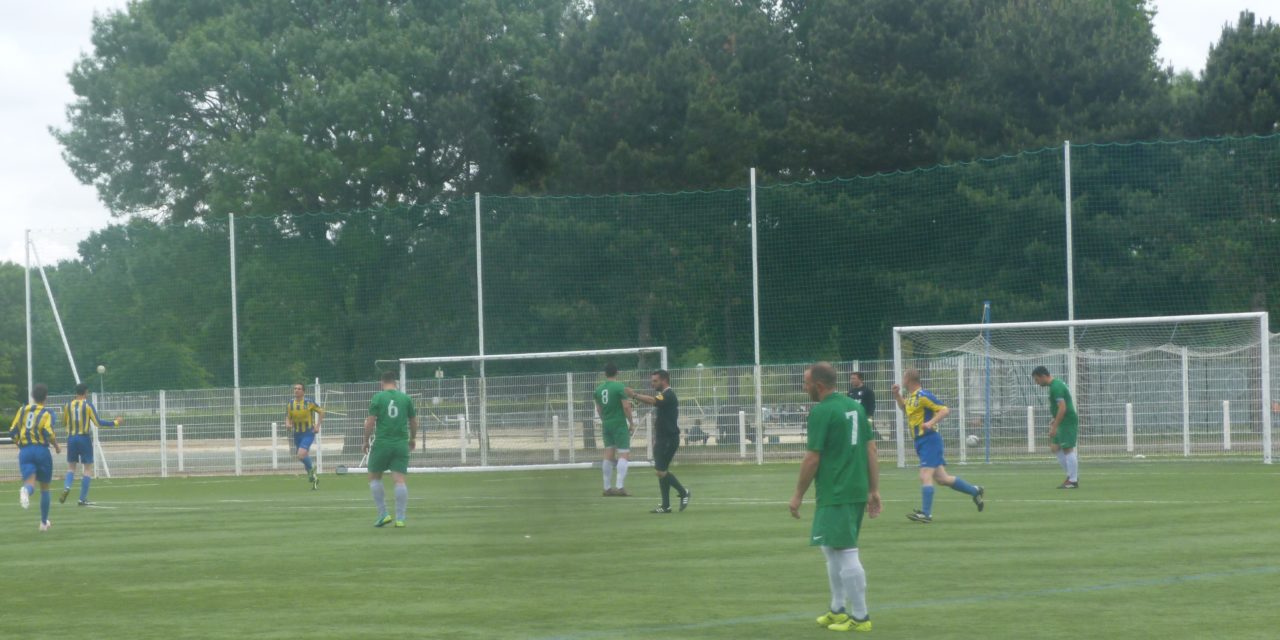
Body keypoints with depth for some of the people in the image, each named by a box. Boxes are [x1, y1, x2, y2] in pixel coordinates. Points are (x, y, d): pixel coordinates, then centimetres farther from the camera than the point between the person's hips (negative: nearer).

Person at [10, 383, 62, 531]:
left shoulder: (22, 411, 9)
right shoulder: (47, 413, -2)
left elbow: (12, 433, 7)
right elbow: (48, 432, -17)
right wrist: (57, 446, 1)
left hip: (25, 451, 2)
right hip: (41, 450, -2)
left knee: (30, 482, -10)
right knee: (44, 487, 15)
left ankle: (25, 491, -49)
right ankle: (44, 522, 22)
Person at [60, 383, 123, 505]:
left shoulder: (68, 405, 3)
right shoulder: (88, 405, -6)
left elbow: (64, 421, 16)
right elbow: (98, 422, -10)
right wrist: (115, 423, -3)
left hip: (71, 438, 3)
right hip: (84, 438, -3)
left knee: (71, 466, 15)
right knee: (88, 468, 4)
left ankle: (67, 487, -14)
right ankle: (83, 499, -2)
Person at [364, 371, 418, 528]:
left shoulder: (378, 397, -2)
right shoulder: (406, 398, 6)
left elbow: (370, 422, -7)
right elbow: (413, 421, 12)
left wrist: (366, 441, 5)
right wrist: (413, 438, 28)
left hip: (382, 443, -2)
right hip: (401, 443, 2)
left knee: (374, 477, 13)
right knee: (400, 480, -1)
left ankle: (383, 514, 7)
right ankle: (400, 519, -6)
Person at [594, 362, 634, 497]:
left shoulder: (599, 389, 7)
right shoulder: (619, 387, -12)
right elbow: (626, 407, -15)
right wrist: (630, 421, -3)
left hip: (606, 425, 6)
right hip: (620, 424, -6)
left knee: (608, 454, 12)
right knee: (623, 454, -5)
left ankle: (607, 487, 13)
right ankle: (620, 486, -16)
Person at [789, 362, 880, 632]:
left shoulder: (821, 412, -13)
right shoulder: (855, 407, 11)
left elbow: (812, 458, -13)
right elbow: (871, 450, 11)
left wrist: (798, 495, -4)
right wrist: (874, 489, 15)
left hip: (835, 494, -9)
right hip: (858, 491, 9)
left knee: (846, 554, -4)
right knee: (833, 550, 20)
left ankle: (860, 617, 0)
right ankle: (838, 610, 25)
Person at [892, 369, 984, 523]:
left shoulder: (923, 396, -14)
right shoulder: (910, 397, 13)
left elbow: (945, 410, -18)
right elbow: (904, 407, 36)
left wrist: (931, 423, -30)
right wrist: (897, 395, 20)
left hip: (929, 439, -9)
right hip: (920, 441, 9)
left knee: (925, 476, -15)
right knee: (941, 478, 12)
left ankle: (926, 514, -18)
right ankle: (975, 491, 25)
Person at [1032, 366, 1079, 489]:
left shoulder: (1056, 387, -18)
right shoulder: (1056, 384, 14)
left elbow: (1062, 408, -24)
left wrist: (1055, 426, -22)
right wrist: (1055, 420, 20)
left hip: (1068, 422, -10)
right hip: (1064, 422, 10)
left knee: (1068, 449, -7)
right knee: (1055, 448, 12)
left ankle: (1073, 481, -3)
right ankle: (1071, 475, 15)